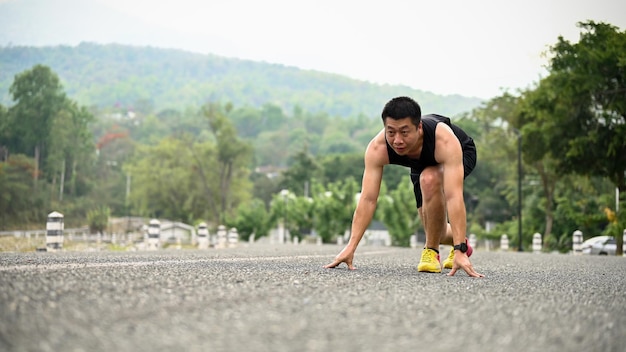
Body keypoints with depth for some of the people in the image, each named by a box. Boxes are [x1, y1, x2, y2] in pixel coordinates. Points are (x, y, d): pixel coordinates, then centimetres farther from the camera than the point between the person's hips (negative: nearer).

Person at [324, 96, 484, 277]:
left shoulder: (445, 141, -46)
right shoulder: (377, 148, -37)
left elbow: (453, 197, -52)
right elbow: (367, 199, -36)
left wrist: (460, 251, -57)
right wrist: (350, 247, -43)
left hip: (461, 153, -4)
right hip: (422, 164, 4)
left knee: (429, 179, -37)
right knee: (435, 231, 6)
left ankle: (431, 251, -18)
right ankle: (461, 243, 43)